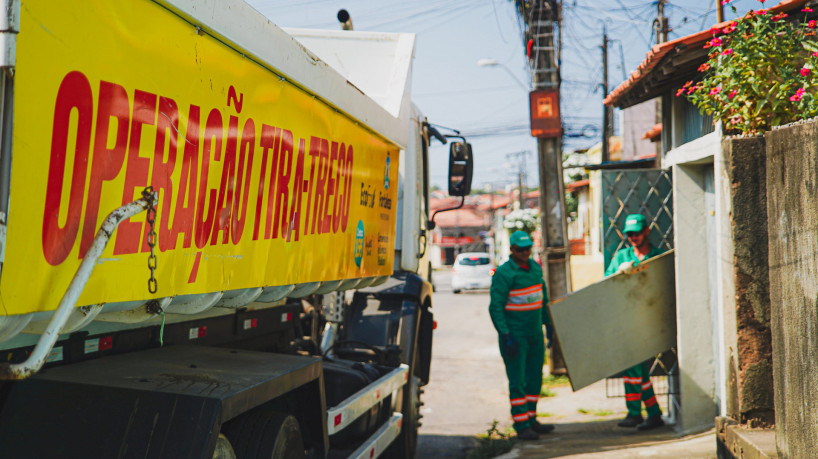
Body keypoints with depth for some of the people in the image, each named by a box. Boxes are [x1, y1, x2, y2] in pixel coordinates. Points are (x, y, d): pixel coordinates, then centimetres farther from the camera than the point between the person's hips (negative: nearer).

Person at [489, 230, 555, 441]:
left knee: (535, 378, 11)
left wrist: (549, 324, 19)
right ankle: (521, 425, 0)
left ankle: (531, 420, 20)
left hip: (535, 334, 7)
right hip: (515, 335, -7)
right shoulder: (504, 273, -12)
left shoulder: (535, 268, 9)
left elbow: (543, 299, 21)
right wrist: (506, 336, -19)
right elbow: (495, 307, -14)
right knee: (517, 381, -4)